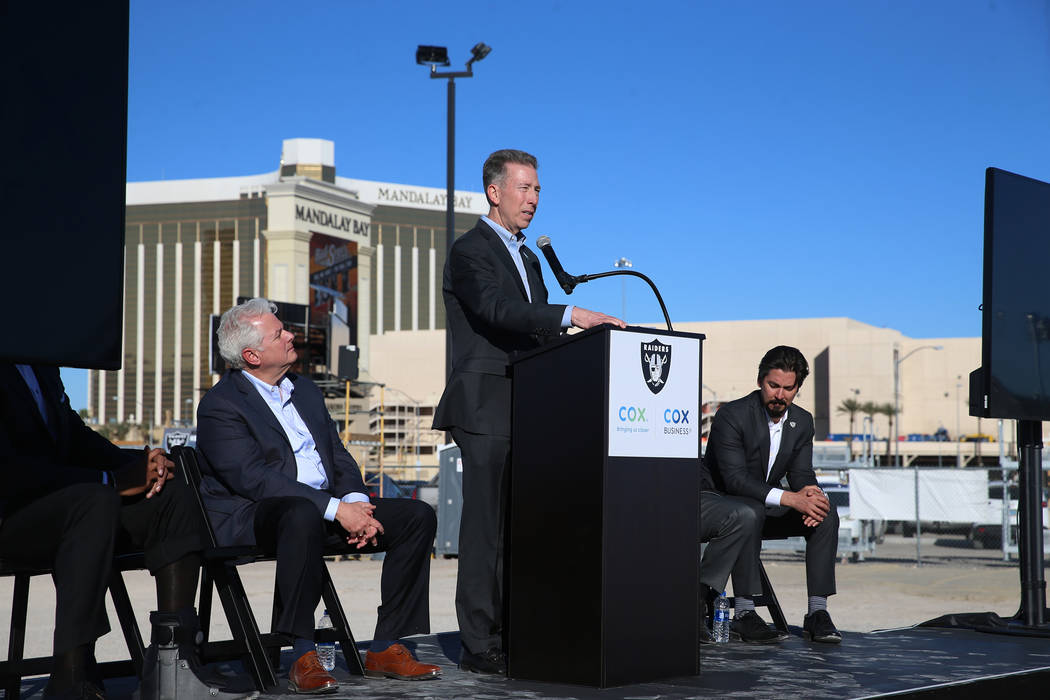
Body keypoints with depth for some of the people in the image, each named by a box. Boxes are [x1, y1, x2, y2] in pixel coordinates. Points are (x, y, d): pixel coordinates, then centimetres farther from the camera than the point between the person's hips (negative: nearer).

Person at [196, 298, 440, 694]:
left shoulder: (305, 391, 18)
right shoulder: (219, 406, -8)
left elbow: (338, 457, 17)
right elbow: (253, 478, -20)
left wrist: (357, 503, -6)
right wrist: (336, 510, -25)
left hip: (327, 506, 8)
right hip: (252, 518, -8)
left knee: (418, 516, -7)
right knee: (302, 514, -42)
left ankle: (385, 649, -6)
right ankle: (302, 656, -35)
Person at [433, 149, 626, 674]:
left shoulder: (527, 257, 24)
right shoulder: (470, 251, -5)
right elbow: (495, 308, -23)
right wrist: (571, 315, -31)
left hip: (526, 408, 8)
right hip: (486, 409, -8)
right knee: (485, 528, -9)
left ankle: (513, 636, 10)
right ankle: (479, 645, -6)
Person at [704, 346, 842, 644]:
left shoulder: (802, 421, 2)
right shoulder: (732, 415, -20)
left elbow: (801, 473, 2)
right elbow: (735, 478, -28)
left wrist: (811, 497, -24)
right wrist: (790, 498, -36)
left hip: (766, 509, 6)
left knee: (827, 515, -16)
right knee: (750, 511, -39)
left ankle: (817, 611, -16)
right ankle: (744, 614, -35)